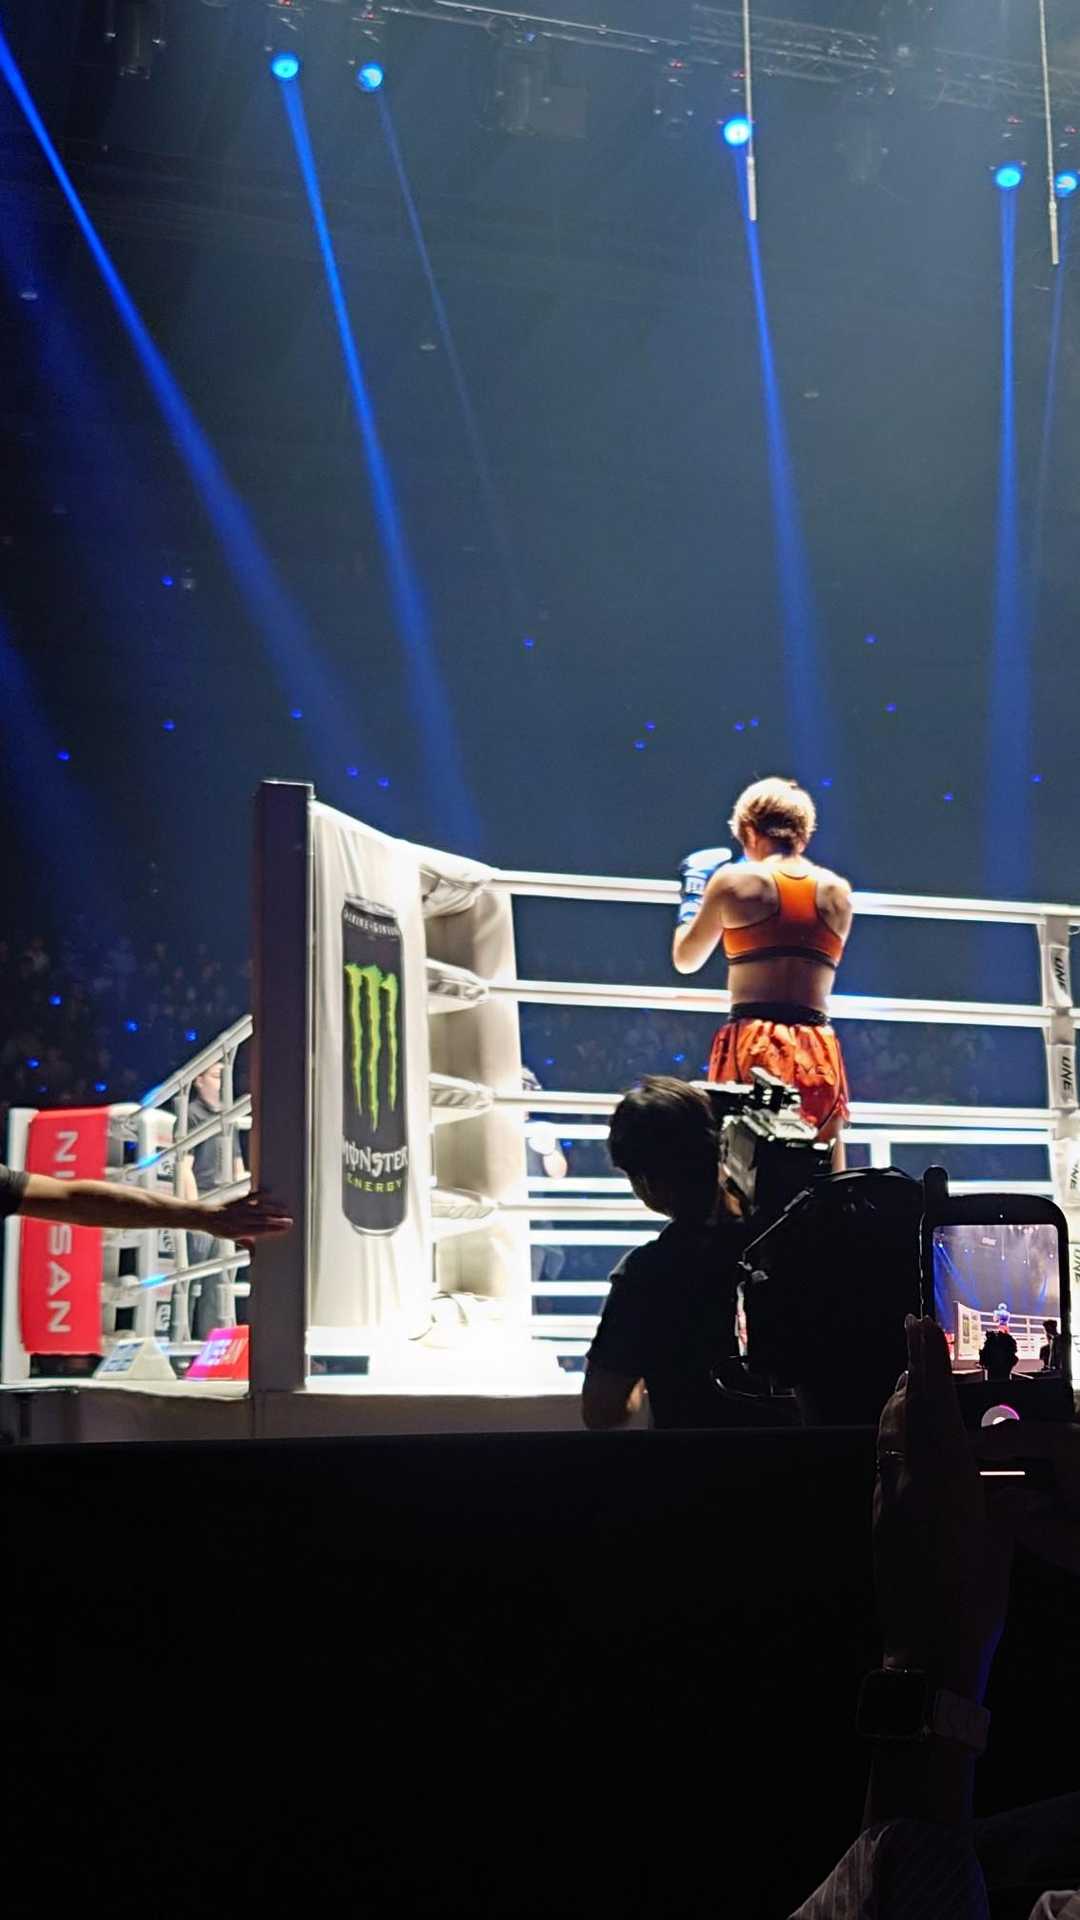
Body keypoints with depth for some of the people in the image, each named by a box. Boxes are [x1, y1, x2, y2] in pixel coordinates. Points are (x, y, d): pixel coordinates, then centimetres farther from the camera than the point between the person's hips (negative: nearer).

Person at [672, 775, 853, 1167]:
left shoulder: (733, 880, 2)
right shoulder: (838, 892, 10)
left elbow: (686, 959, 12)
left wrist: (693, 890, 29)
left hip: (753, 1044, -3)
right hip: (819, 1050, 3)